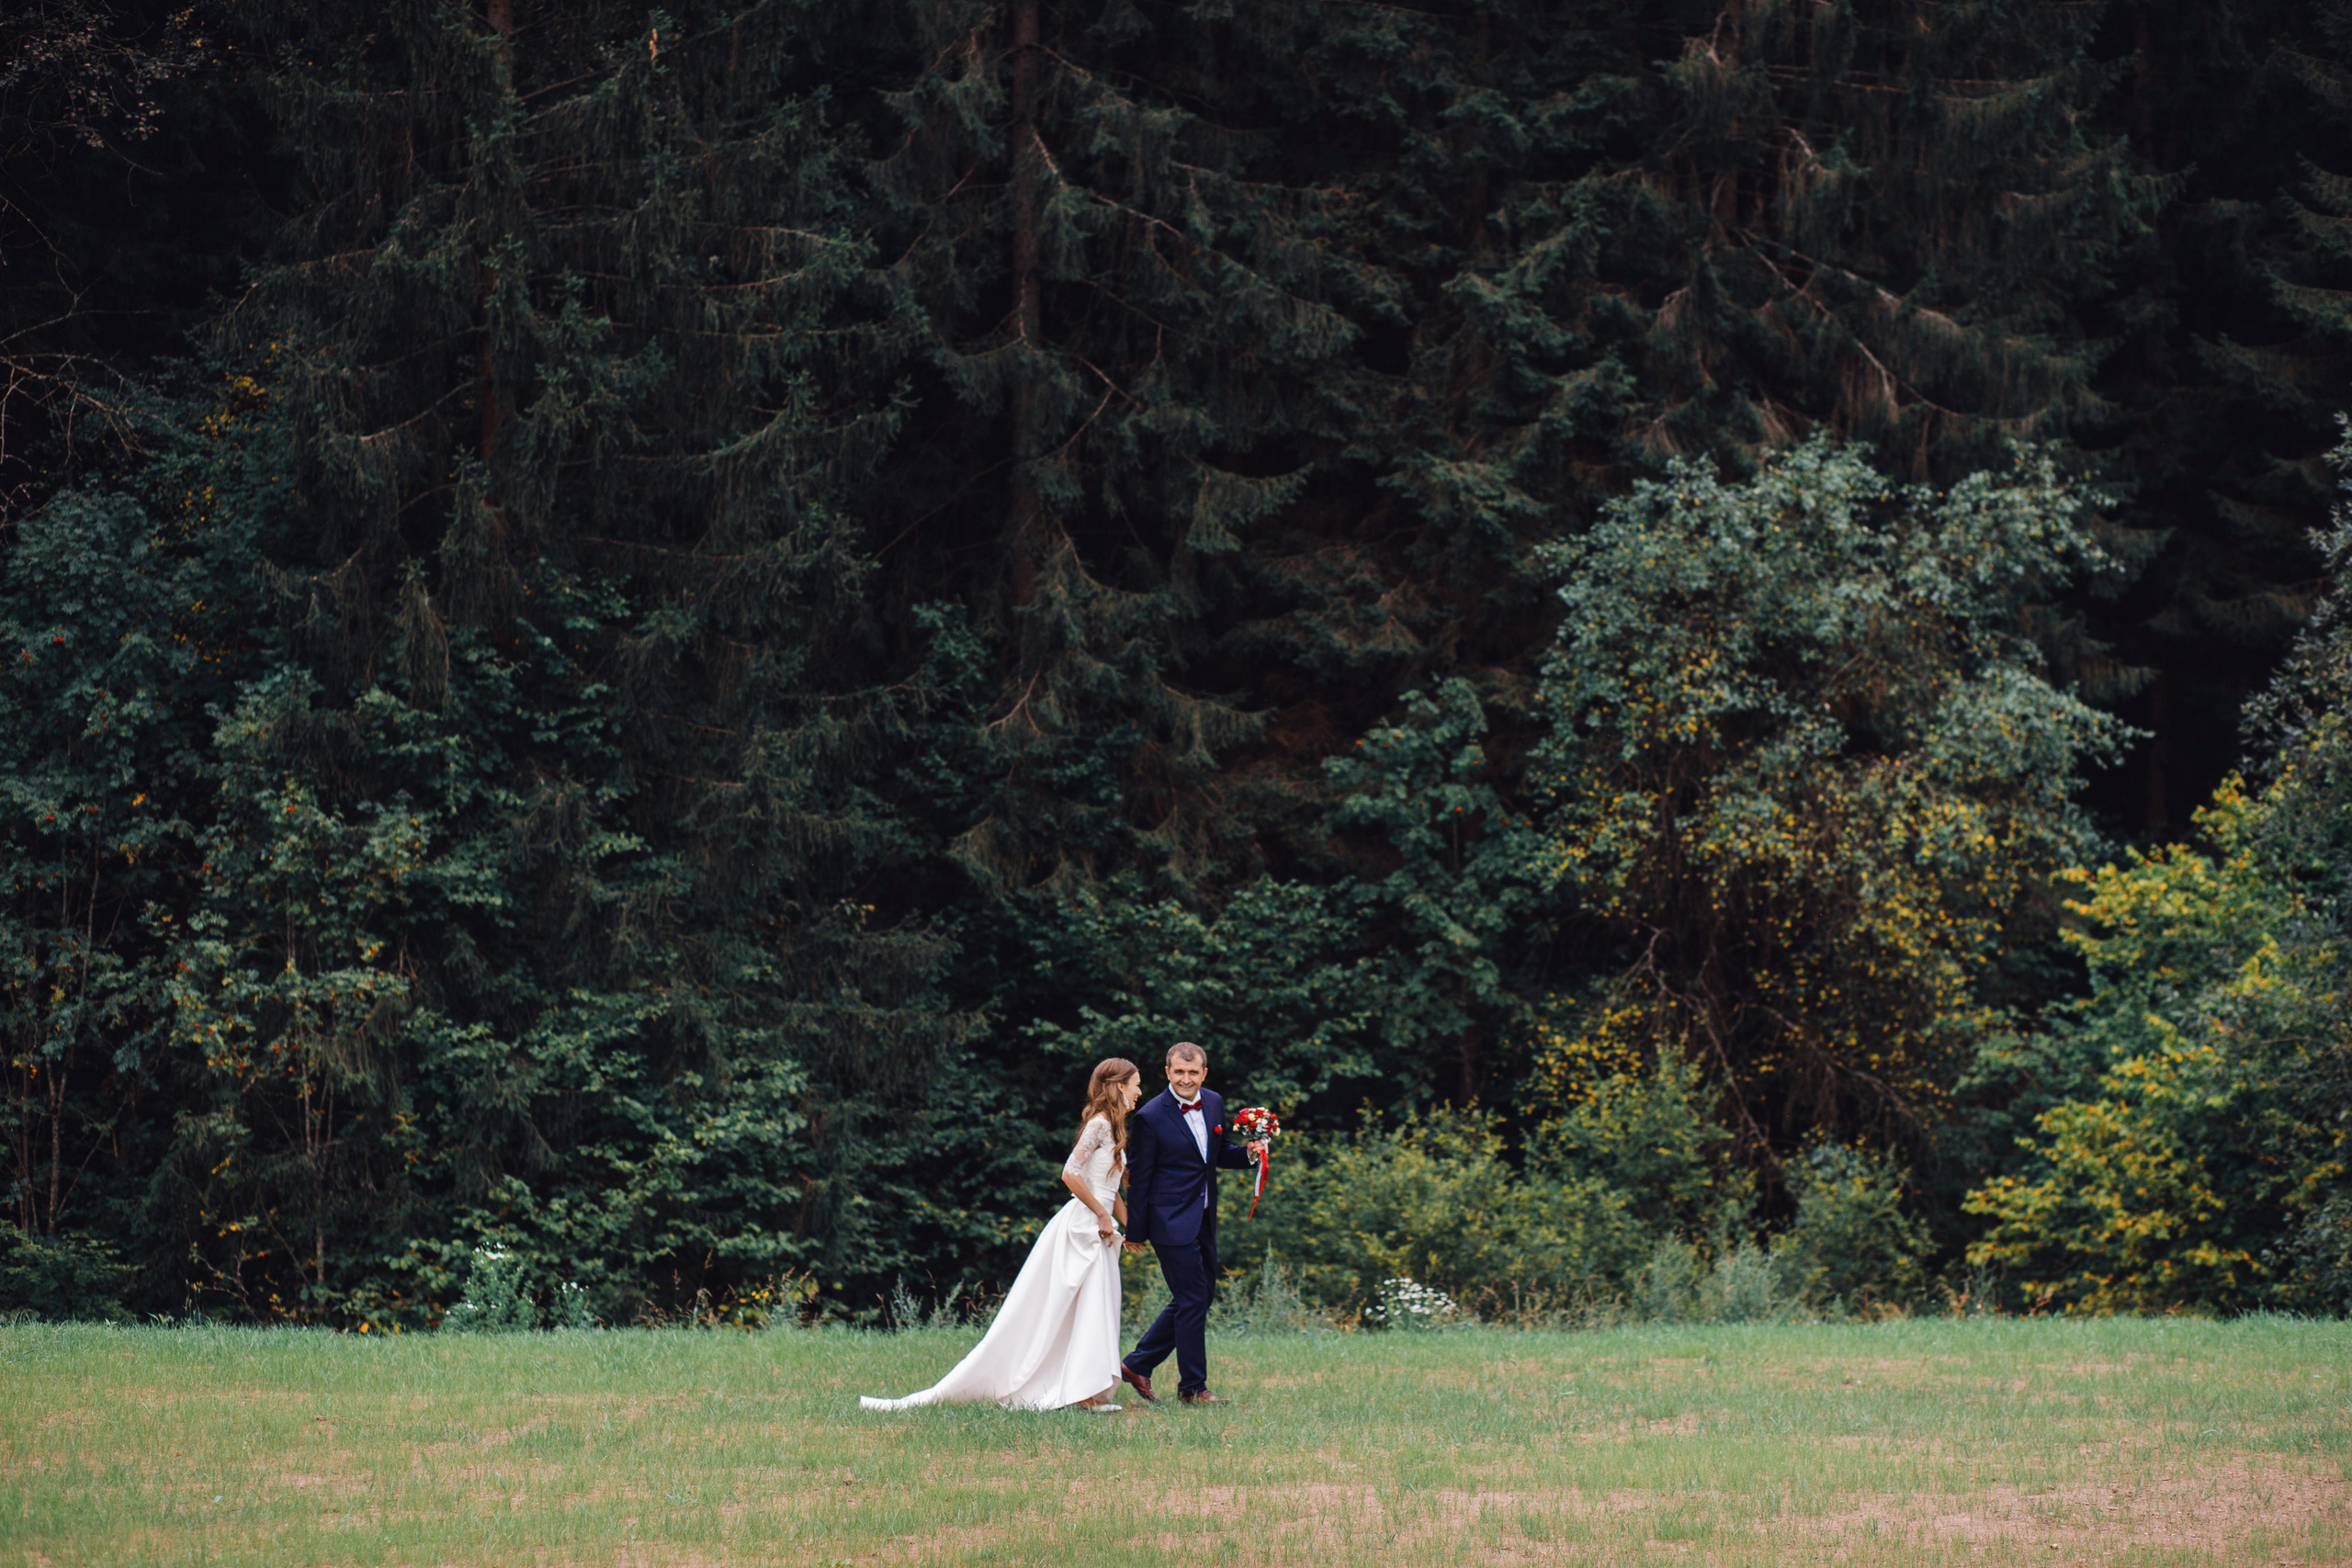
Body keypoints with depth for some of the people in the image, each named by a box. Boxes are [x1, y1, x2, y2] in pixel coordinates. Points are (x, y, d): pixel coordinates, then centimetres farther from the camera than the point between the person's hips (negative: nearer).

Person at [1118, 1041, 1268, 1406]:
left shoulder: (1214, 1103, 6)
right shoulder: (1151, 1117, -13)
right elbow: (1139, 1177, -9)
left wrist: (1247, 1152, -3)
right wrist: (1136, 1232, -6)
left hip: (1204, 1221, 8)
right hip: (1172, 1222, -8)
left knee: (1200, 1296, 13)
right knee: (1193, 1300, -4)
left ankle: (1137, 1364, 24)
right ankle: (1192, 1387, 7)